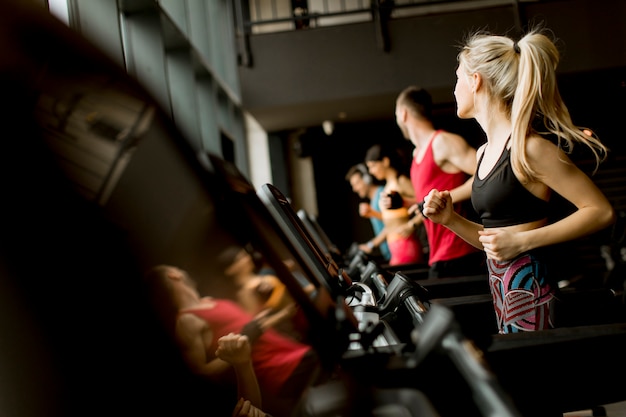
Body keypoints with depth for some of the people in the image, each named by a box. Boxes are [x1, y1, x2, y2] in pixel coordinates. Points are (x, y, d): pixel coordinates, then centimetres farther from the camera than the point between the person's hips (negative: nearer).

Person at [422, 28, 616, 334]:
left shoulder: (529, 147, -12)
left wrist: (523, 241, -18)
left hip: (530, 292, -8)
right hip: (503, 294, 8)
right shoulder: (485, 152, 14)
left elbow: (601, 211, -14)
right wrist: (450, 220, 3)